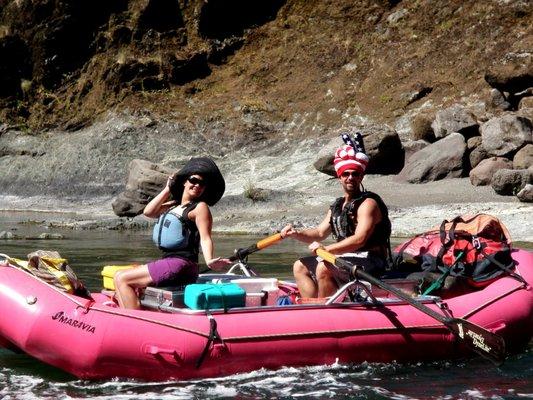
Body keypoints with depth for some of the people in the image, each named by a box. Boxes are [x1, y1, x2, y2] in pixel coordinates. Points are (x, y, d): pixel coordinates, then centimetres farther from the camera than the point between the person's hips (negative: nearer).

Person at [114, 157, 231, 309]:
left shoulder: (200, 207, -4)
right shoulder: (173, 205, 20)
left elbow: (205, 238, -14)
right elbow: (148, 212, 9)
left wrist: (209, 261, -32)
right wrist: (167, 189, 10)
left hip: (181, 266, -9)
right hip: (168, 262, 9)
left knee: (122, 279, -12)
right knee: (119, 280, 8)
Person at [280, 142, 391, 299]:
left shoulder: (368, 203, -13)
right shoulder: (337, 205, 15)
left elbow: (359, 240, -25)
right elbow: (320, 233, 15)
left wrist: (327, 248, -31)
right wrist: (296, 234, -4)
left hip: (370, 262, -10)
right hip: (345, 258, 10)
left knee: (323, 268, -30)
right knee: (300, 267, 10)